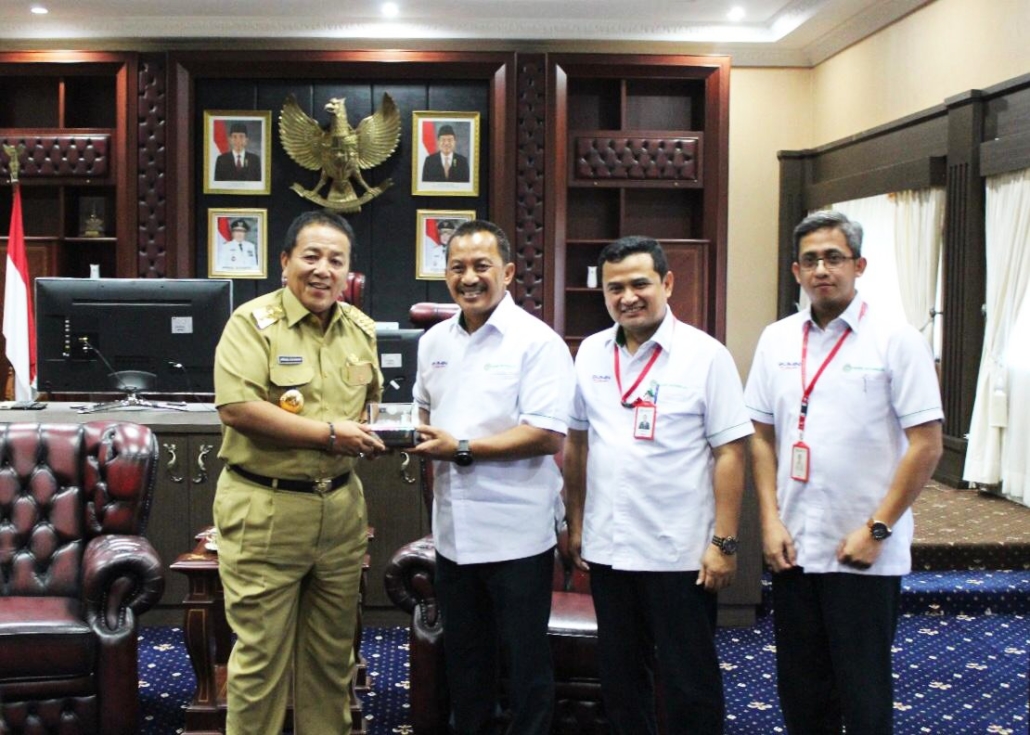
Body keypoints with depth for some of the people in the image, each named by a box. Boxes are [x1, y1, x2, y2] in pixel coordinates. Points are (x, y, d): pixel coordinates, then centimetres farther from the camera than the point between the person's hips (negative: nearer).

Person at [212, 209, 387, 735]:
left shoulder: (360, 328, 10)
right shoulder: (254, 322, -10)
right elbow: (237, 408, -21)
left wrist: (377, 434, 4)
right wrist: (329, 434, -18)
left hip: (340, 508, 6)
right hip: (264, 509, -6)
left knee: (332, 652, 17)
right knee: (262, 654, 4)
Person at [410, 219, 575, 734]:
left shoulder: (537, 342, -11)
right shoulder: (434, 342, 10)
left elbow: (548, 436, -19)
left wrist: (461, 448, -20)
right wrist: (417, 435, 0)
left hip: (515, 533, -6)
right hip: (454, 531, 6)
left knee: (525, 663, 7)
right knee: (463, 658, 18)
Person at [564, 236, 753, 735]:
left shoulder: (705, 355, -9)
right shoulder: (591, 353, 5)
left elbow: (729, 453, -10)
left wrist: (724, 543, -13)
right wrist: (575, 524, 12)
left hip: (679, 553, -4)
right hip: (605, 548, 5)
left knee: (689, 684, 7)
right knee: (618, 676, 17)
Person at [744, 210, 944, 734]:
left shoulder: (896, 339, -7)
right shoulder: (777, 339, 6)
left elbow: (926, 444, -9)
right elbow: (762, 436, 10)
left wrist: (877, 529, -13)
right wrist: (770, 521, 0)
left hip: (864, 552, -4)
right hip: (792, 547, 4)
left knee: (863, 691, 5)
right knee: (799, 689, 14)